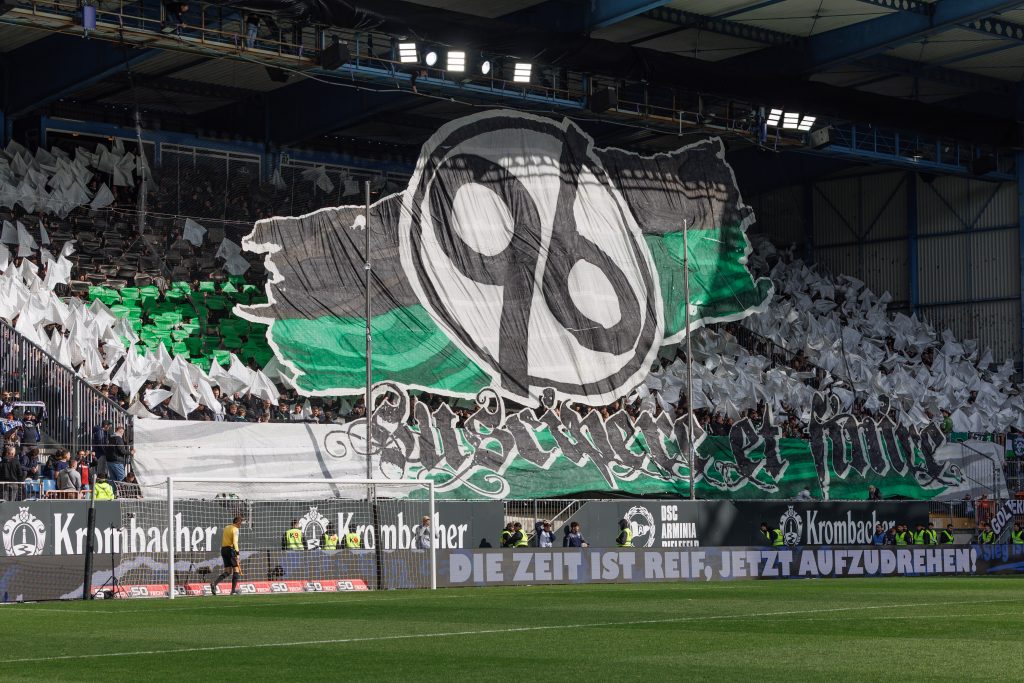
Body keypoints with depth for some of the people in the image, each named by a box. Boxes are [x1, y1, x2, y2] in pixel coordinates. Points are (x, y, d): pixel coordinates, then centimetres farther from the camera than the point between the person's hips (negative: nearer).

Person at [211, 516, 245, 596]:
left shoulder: (226, 528, 17)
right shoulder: (235, 529, -8)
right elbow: (235, 542, -18)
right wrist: (237, 554, -20)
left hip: (223, 549, 8)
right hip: (231, 549, -8)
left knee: (227, 572, 9)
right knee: (236, 570, 2)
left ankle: (214, 583, -11)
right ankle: (233, 590, 1)